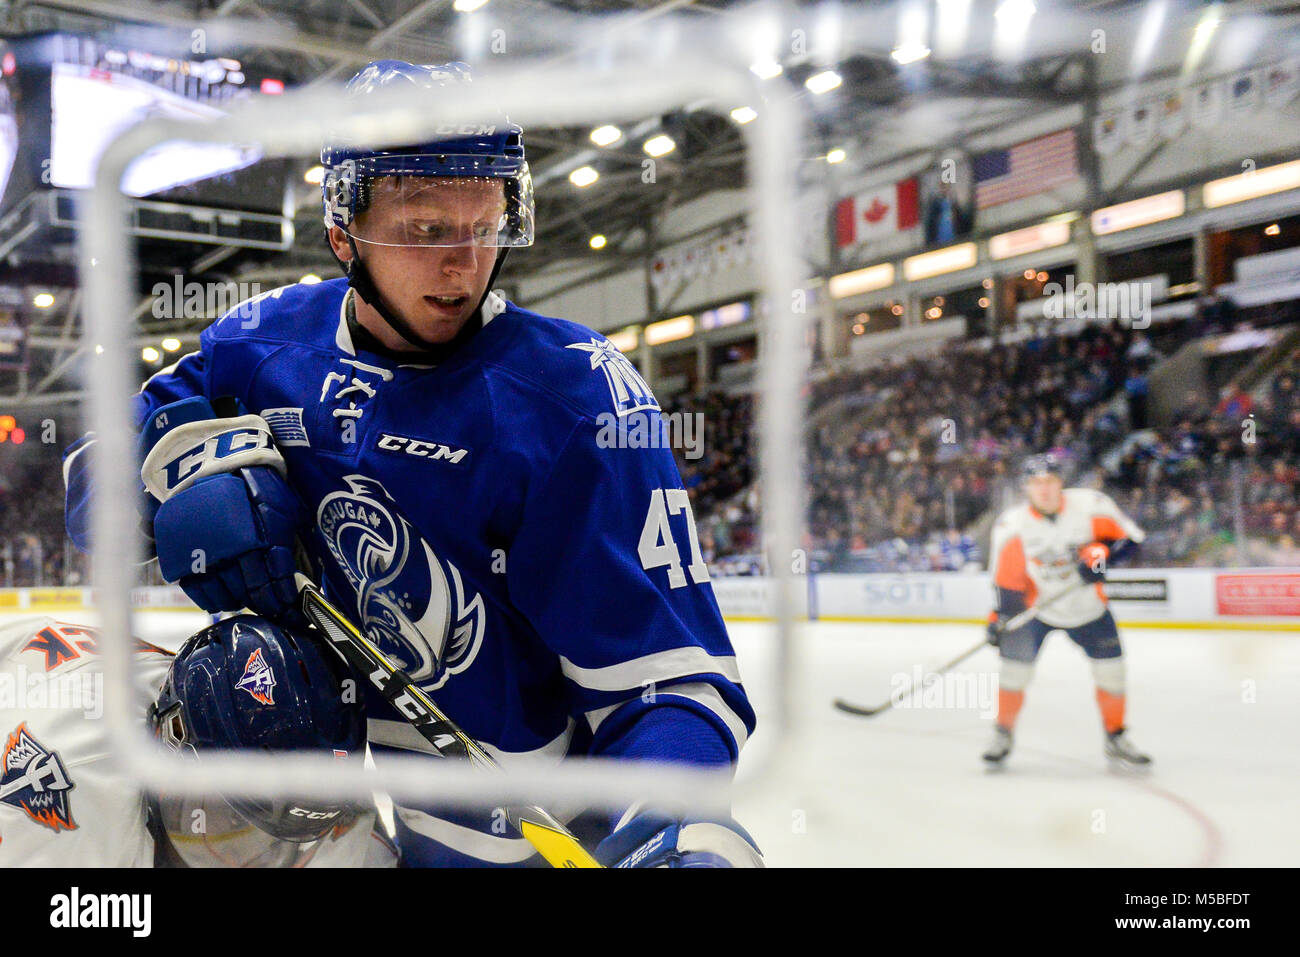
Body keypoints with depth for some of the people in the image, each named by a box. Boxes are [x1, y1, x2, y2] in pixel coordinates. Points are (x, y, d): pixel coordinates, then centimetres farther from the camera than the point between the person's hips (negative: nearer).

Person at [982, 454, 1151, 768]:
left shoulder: (1090, 505, -16)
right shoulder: (1012, 525, -16)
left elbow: (1129, 537, -6)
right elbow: (1007, 580, -10)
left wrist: (1101, 553, -23)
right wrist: (1000, 616, -20)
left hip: (1088, 607, 1)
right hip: (1036, 606, -1)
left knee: (1110, 670, 1)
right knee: (1015, 665, -12)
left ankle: (1116, 738, 22)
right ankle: (1003, 735, 9)